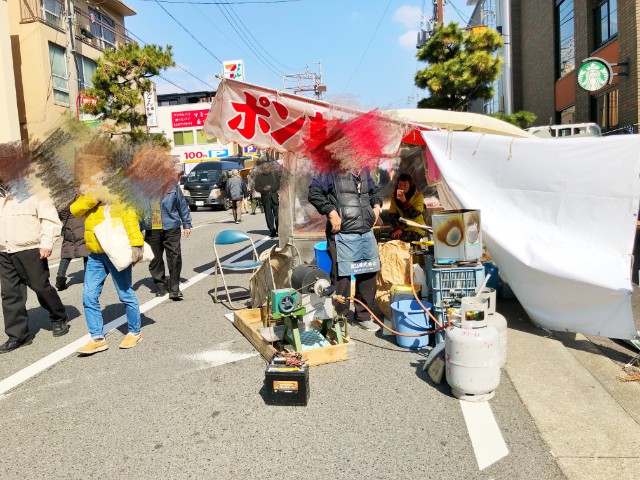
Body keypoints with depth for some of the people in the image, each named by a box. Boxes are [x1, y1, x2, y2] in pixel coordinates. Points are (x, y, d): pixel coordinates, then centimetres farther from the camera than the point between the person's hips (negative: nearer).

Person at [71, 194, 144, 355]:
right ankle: (98, 338, 12)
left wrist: (136, 244, -28)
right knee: (89, 296, 2)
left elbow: (129, 217, -17)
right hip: (95, 256, 6)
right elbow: (75, 210, -3)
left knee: (125, 294, 3)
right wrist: (94, 196, -15)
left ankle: (134, 333, 20)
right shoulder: (88, 200, 14)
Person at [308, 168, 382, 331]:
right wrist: (331, 212, -19)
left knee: (368, 275, 12)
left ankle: (363, 316, 28)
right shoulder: (332, 171, -4)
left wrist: (376, 206, 14)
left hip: (366, 233, 7)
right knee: (341, 276, -4)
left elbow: (375, 190, 33)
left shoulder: (364, 172, 18)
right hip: (342, 234, -7)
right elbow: (314, 192, -12)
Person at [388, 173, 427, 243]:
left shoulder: (418, 196, -9)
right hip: (401, 227, 3)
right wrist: (397, 228, -15)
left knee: (403, 239, -29)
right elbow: (393, 214, -1)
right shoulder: (394, 194, 2)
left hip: (416, 229, -3)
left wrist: (404, 201, -26)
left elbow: (414, 215, -16)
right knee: (393, 237, -27)